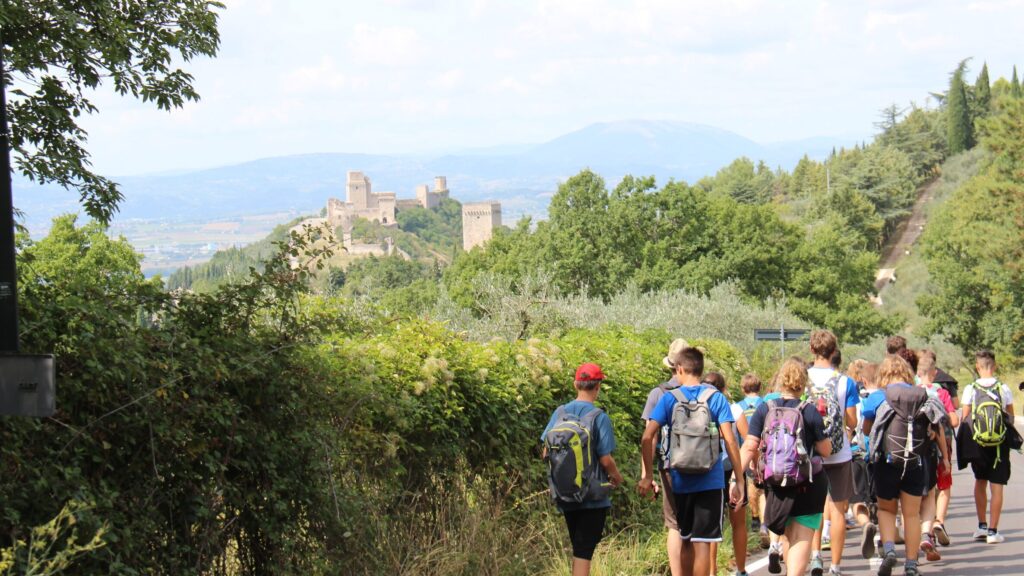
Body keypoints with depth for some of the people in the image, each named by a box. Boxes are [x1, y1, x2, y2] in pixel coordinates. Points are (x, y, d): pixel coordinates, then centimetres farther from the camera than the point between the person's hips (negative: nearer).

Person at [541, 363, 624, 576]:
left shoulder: (560, 413, 1)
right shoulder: (599, 417, -13)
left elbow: (546, 453, 4)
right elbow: (605, 459, -16)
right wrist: (616, 477, 4)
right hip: (593, 495, -5)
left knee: (578, 548, 17)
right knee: (584, 550, -3)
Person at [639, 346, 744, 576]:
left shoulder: (669, 399, 1)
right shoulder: (716, 397, -1)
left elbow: (647, 438, -8)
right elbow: (729, 439, -8)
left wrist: (648, 475, -1)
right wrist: (739, 480, -4)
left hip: (680, 481, 2)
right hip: (710, 481, -2)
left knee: (686, 540, 15)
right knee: (702, 542, -1)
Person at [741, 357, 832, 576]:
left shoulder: (764, 409, -2)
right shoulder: (810, 412, -8)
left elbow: (749, 447, -8)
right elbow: (825, 450, -4)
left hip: (776, 482, 3)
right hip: (808, 484, -3)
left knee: (790, 535, 27)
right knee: (802, 539, -3)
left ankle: (777, 547, 7)